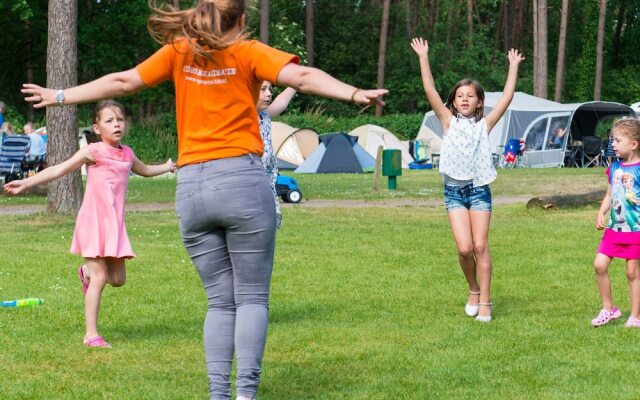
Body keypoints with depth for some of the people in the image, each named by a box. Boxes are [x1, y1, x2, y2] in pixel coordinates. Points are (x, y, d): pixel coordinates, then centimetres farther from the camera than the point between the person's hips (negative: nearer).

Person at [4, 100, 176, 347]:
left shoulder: (127, 154, 11)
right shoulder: (93, 152, -6)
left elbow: (145, 170, 34)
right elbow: (59, 170, -7)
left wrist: (167, 167, 47)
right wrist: (27, 183, -12)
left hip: (116, 223, 6)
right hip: (94, 221, -6)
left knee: (117, 279, 6)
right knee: (100, 278, -9)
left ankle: (88, 271, 39)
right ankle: (91, 335, -5)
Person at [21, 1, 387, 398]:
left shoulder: (179, 53, 10)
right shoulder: (247, 52, 1)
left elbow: (121, 82, 15)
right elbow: (302, 76, -12)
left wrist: (60, 96, 25)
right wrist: (353, 94, -18)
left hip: (191, 187, 4)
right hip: (242, 180, -4)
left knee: (220, 301, 12)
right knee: (252, 297, 2)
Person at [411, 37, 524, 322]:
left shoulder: (484, 125, 7)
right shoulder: (449, 122, 6)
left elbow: (507, 97, 4)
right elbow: (430, 91, -1)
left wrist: (513, 66, 3)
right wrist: (423, 58, -4)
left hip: (479, 190, 0)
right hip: (454, 191, 0)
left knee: (480, 247, -4)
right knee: (464, 248, -9)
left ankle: (485, 301, 2)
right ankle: (474, 291, 15)